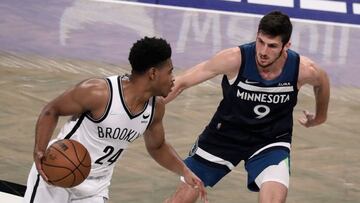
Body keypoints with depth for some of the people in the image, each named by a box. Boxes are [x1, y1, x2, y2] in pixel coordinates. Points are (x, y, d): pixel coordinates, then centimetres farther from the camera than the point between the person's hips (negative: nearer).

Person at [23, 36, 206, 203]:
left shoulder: (156, 107, -5)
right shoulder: (97, 92, -26)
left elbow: (157, 147, 14)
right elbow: (51, 111, -14)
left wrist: (184, 172, -1)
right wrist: (39, 152, -29)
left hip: (96, 186, 5)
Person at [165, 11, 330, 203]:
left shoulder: (303, 70, -22)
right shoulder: (235, 59, -28)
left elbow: (322, 81, 4)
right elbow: (182, 82, -20)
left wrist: (319, 117, 21)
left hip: (271, 141, 0)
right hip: (226, 132, 0)